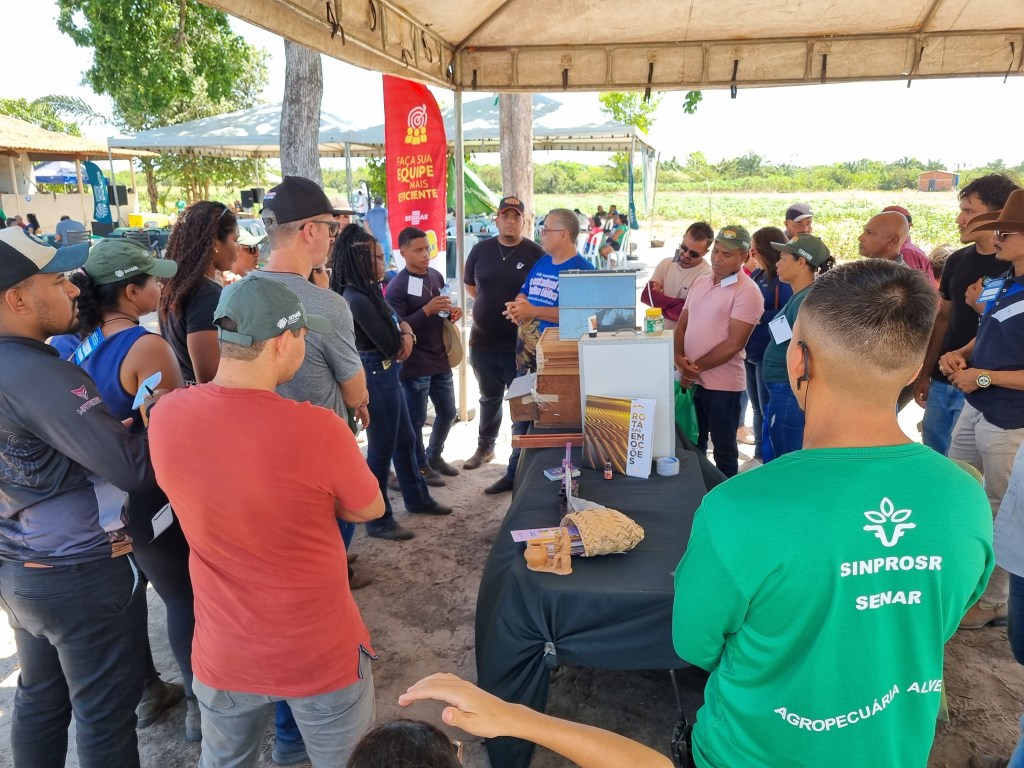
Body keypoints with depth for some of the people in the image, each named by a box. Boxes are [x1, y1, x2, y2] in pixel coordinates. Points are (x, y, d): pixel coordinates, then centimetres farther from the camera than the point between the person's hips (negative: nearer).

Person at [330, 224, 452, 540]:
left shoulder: (369, 291, 9)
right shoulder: (357, 299, -22)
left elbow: (393, 326, 14)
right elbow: (389, 344, -20)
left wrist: (404, 332, -7)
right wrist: (403, 333, 0)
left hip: (388, 375, 10)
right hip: (377, 377, -10)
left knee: (405, 440, 21)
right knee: (382, 449, 2)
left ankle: (417, 498, 38)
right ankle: (379, 521, 16)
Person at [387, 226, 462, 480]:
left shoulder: (437, 276, 7)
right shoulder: (397, 286, -14)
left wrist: (452, 313, -2)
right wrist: (427, 310, -26)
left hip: (440, 359, 7)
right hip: (414, 364, -7)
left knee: (448, 412, 18)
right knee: (416, 419, 5)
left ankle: (434, 456, 39)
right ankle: (420, 467, 23)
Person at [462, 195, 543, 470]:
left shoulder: (535, 253, -7)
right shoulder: (481, 250, 3)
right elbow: (470, 285, 17)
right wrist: (489, 305, 10)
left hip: (521, 342, -3)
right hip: (483, 340, 4)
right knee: (489, 396, 19)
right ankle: (485, 447, 34)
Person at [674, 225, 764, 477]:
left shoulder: (747, 292, -12)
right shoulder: (700, 282, 9)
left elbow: (733, 344, -17)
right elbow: (682, 325, 10)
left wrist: (697, 367, -14)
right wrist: (679, 358, -8)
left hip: (722, 385, -6)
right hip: (690, 379, 7)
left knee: (724, 450, 7)